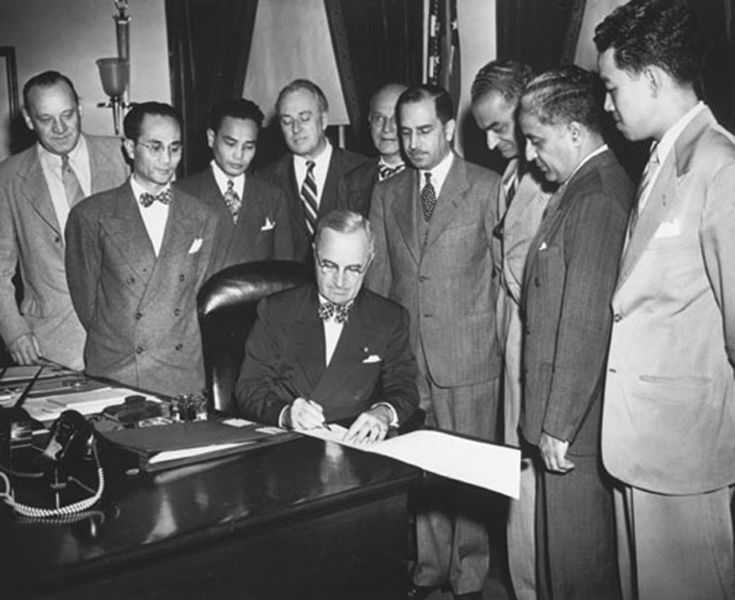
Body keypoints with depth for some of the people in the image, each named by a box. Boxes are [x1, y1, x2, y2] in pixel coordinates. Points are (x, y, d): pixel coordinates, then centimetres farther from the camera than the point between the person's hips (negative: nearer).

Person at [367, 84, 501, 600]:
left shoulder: (488, 189, -2)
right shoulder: (386, 195, 10)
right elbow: (378, 276, 12)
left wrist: (502, 342, -1)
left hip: (470, 358, -3)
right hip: (406, 356, 4)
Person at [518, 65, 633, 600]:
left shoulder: (597, 199, -19)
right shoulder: (589, 186, 12)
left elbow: (585, 325, -22)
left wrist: (559, 425, -17)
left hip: (574, 426, -9)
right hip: (561, 415, 9)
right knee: (559, 550, 20)